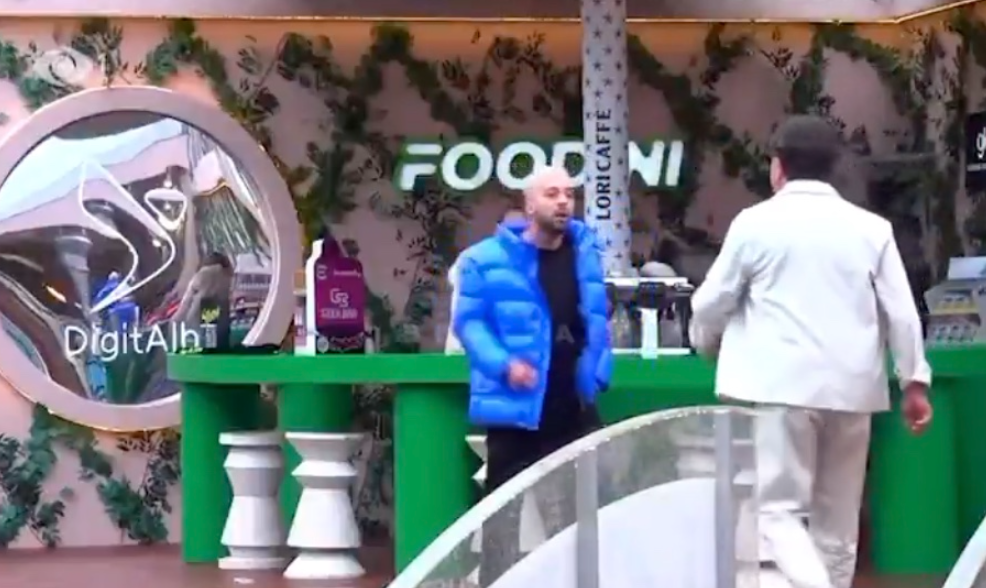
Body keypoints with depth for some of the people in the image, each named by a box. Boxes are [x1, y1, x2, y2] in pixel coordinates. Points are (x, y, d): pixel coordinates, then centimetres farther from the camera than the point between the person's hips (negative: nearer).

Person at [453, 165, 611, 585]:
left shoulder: (586, 250, 8)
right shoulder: (489, 258, -7)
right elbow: (468, 321, -7)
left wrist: (599, 370, 4)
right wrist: (503, 364, -21)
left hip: (574, 406, 4)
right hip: (516, 405, -4)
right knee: (506, 507, 4)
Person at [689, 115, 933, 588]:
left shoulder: (756, 222, -1)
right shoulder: (871, 228, 7)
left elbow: (712, 302, 6)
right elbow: (901, 312, 5)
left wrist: (706, 343, 26)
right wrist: (914, 381, 13)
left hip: (780, 385, -4)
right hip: (849, 387, 4)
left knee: (776, 510, -5)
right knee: (837, 517, 13)